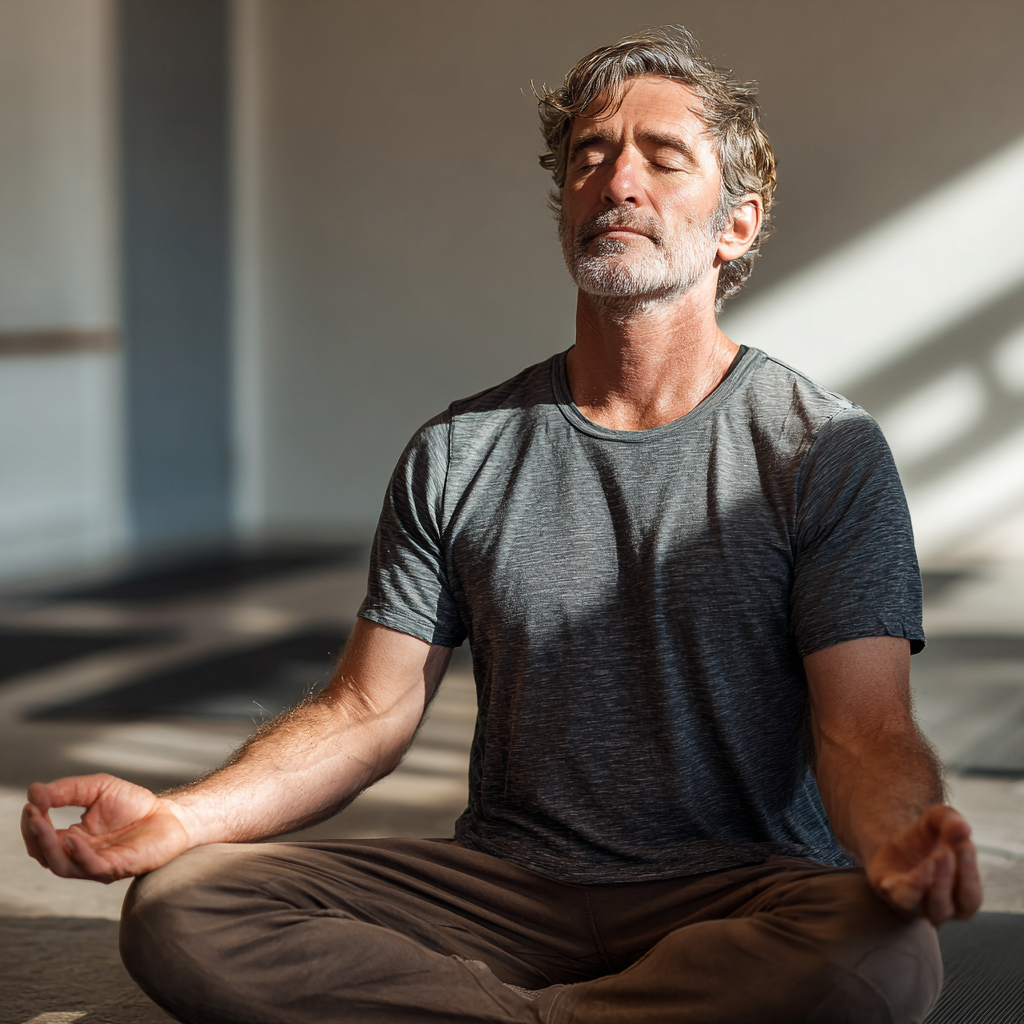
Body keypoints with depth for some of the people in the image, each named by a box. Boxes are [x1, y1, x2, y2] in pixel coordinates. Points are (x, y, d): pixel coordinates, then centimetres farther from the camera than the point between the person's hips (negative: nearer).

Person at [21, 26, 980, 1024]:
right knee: (176, 909, -20)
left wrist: (899, 841, -36)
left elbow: (867, 730, -10)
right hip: (505, 890, 2)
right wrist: (178, 815, -15)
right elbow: (367, 711, 5)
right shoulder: (459, 454, 8)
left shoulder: (827, 452, -2)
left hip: (736, 891, -2)